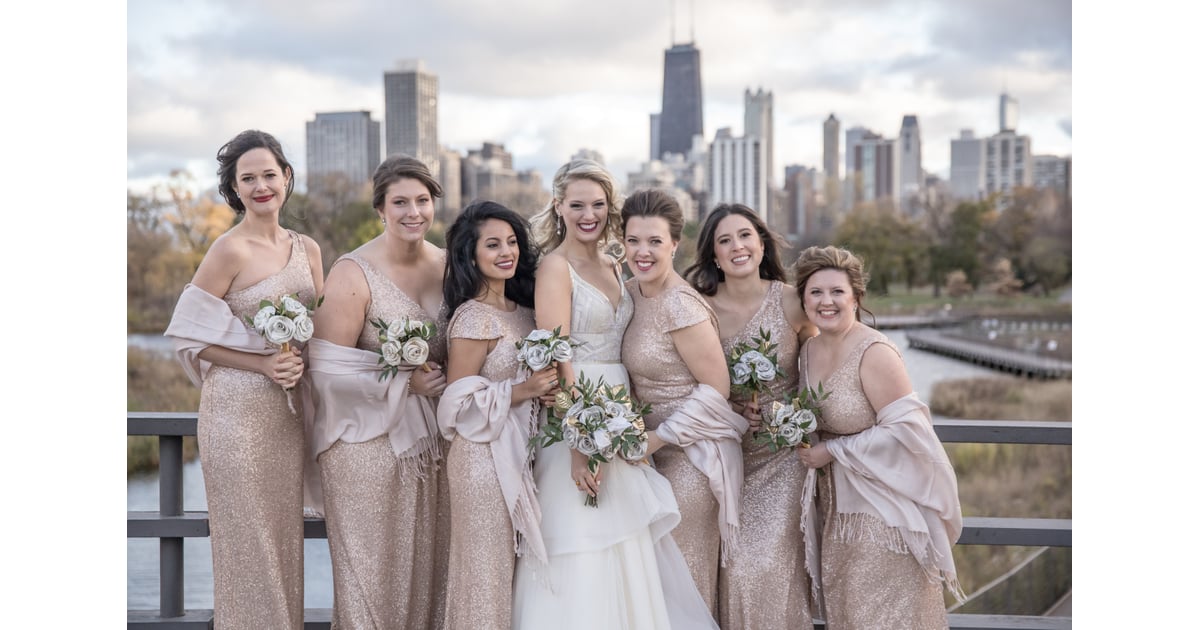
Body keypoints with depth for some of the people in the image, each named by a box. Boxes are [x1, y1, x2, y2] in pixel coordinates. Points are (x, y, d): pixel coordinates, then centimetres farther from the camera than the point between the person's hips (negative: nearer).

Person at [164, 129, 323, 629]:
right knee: (247, 537, 2)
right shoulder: (231, 250, -11)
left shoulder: (307, 249, 8)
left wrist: (300, 362, -1)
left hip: (289, 410, 6)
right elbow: (190, 334, -10)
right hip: (239, 407, -6)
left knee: (285, 533, 12)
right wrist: (263, 365, -17)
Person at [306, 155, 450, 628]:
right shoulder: (354, 273, -12)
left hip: (431, 437, 5)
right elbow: (328, 367, -16)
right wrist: (405, 382, -16)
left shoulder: (447, 264, 4)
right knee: (374, 565, 5)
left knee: (428, 560, 12)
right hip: (370, 440, -5)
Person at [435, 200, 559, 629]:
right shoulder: (472, 318, -14)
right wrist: (522, 391, -21)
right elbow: (458, 401, -15)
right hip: (485, 458, -8)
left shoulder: (521, 310, 10)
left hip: (519, 453, 8)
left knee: (514, 567, 13)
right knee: (487, 567, 2)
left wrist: (547, 386, 3)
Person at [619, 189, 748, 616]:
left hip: (692, 454, -8)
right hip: (656, 450, 8)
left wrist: (659, 437, -18)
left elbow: (716, 387, -18)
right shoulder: (630, 292, 4)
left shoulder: (681, 306, -20)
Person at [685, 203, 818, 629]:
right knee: (734, 565, -4)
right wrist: (730, 410, -11)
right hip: (729, 453, 1)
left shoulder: (789, 302, -8)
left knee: (770, 563, -13)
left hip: (785, 453, -1)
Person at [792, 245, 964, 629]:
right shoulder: (809, 350, 4)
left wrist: (833, 451, -19)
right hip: (837, 504, 8)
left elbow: (904, 429, -23)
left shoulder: (874, 353, -20)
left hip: (884, 505, -7)